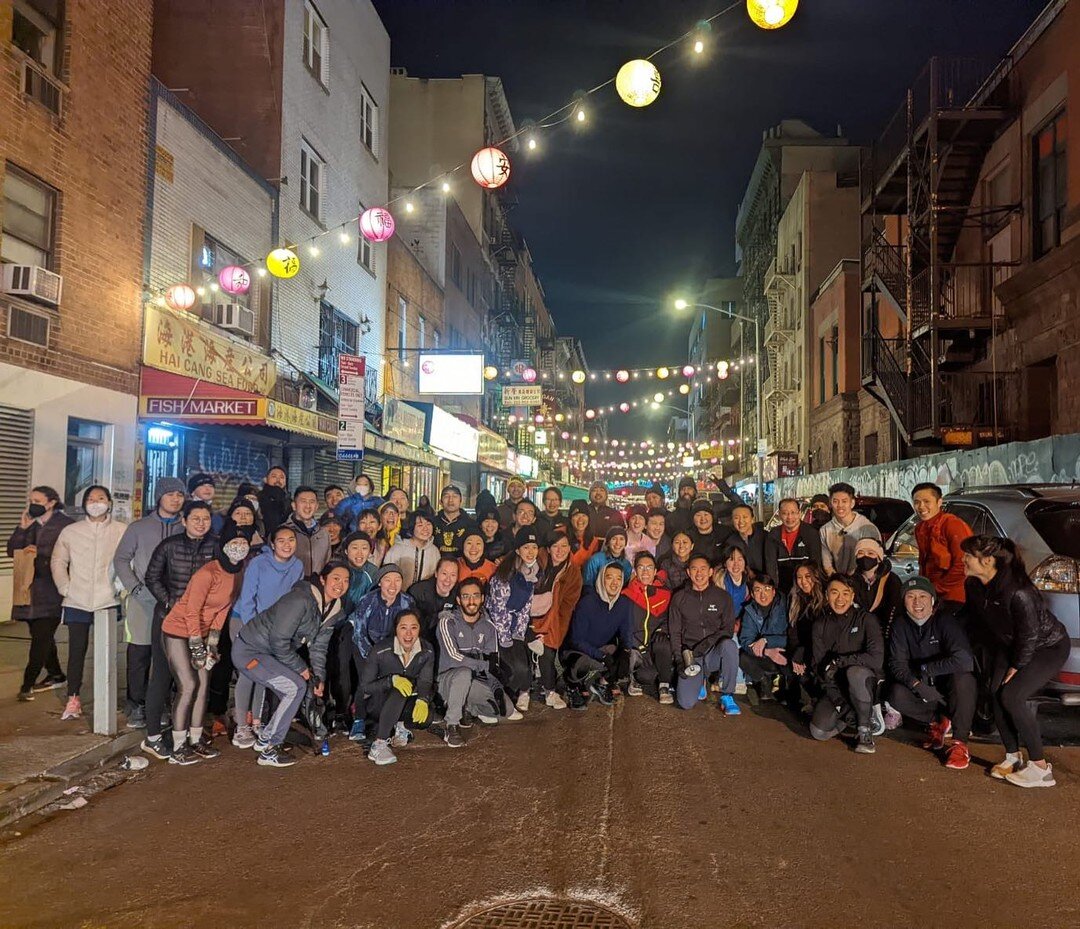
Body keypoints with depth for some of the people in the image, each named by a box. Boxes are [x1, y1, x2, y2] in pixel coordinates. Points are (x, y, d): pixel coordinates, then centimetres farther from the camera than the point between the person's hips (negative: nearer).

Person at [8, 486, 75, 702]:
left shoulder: (65, 524, -6)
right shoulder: (28, 524, 14)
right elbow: (12, 551, 9)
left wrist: (40, 552, -11)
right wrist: (22, 528, -3)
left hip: (51, 591, -7)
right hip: (29, 589, 7)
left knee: (41, 637, -7)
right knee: (42, 635, 13)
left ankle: (28, 683, -4)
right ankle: (56, 675, 26)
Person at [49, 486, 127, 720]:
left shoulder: (122, 531, -2)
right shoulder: (70, 532, 6)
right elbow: (58, 562, 12)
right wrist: (65, 587, 3)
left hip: (108, 602, -2)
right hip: (77, 603, 2)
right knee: (76, 651, 6)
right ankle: (73, 699, 16)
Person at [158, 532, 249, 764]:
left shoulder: (237, 574, -1)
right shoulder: (208, 573, -26)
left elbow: (223, 609, 4)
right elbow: (192, 611, -22)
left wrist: (212, 644, 2)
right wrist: (197, 648, -17)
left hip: (200, 631, 8)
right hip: (178, 631, -7)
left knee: (203, 684, 5)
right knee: (188, 686, -11)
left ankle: (196, 740, 16)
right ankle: (178, 749, -2)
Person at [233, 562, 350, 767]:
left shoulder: (333, 608, 0)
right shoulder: (300, 600, -29)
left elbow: (319, 646, 7)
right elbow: (278, 640, -26)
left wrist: (319, 677, -3)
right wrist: (300, 668, -15)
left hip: (272, 652, 10)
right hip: (248, 651, -9)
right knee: (296, 687, -17)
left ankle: (266, 740, 27)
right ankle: (267, 750, -5)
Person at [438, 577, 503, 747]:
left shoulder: (488, 627, 8)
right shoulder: (448, 622, -7)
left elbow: (492, 661, 1)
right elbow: (453, 657, -18)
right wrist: (482, 664, -13)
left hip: (476, 682, 5)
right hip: (448, 679, -4)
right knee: (464, 673, -38)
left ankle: (467, 708, 11)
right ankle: (451, 727, -25)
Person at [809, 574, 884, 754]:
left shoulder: (866, 619, -9)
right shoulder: (820, 625, 2)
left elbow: (876, 658, -21)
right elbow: (819, 667, -2)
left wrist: (838, 661, -18)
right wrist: (839, 701, -15)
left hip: (864, 680, -3)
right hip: (835, 685, 3)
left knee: (855, 672, -38)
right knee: (819, 732, -17)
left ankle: (865, 730, -17)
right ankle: (848, 713, 17)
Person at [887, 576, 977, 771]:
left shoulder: (946, 620, -21)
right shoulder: (901, 625, -7)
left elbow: (964, 660, -34)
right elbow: (897, 664, -10)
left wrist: (925, 669, -24)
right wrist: (917, 684, -29)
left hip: (949, 683, -4)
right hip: (924, 686, 4)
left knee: (963, 680, -37)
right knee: (896, 695, -25)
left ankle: (960, 743, -23)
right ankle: (938, 721, 4)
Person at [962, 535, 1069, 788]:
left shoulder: (1017, 591, -35)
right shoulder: (973, 586, -11)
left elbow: (1030, 634, -24)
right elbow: (980, 624, 4)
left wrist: (1016, 667, -13)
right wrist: (996, 655, 8)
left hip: (1050, 646, -7)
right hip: (1011, 645, 7)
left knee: (1012, 696, -19)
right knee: (995, 690, -9)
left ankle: (1040, 768, -7)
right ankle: (1013, 758, 6)